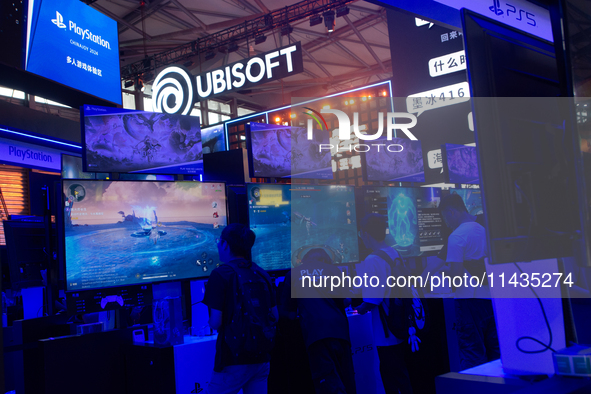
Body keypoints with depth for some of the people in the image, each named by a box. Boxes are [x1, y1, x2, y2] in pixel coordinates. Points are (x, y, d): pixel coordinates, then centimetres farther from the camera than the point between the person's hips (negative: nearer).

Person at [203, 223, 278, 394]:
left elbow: (215, 323, -15)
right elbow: (274, 316, 12)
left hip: (233, 360, -5)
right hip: (261, 357, 6)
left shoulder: (220, 274, -11)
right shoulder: (262, 274, 6)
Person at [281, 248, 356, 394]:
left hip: (314, 331, -2)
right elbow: (345, 301, 16)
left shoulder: (294, 274, 16)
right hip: (339, 328, 2)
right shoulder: (333, 269, 17)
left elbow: (289, 313, 17)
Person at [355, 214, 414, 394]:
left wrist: (361, 308, -8)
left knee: (398, 377, 4)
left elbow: (372, 300, -25)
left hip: (386, 334, -8)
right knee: (388, 371, 20)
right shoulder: (395, 253, 5)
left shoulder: (372, 260, -21)